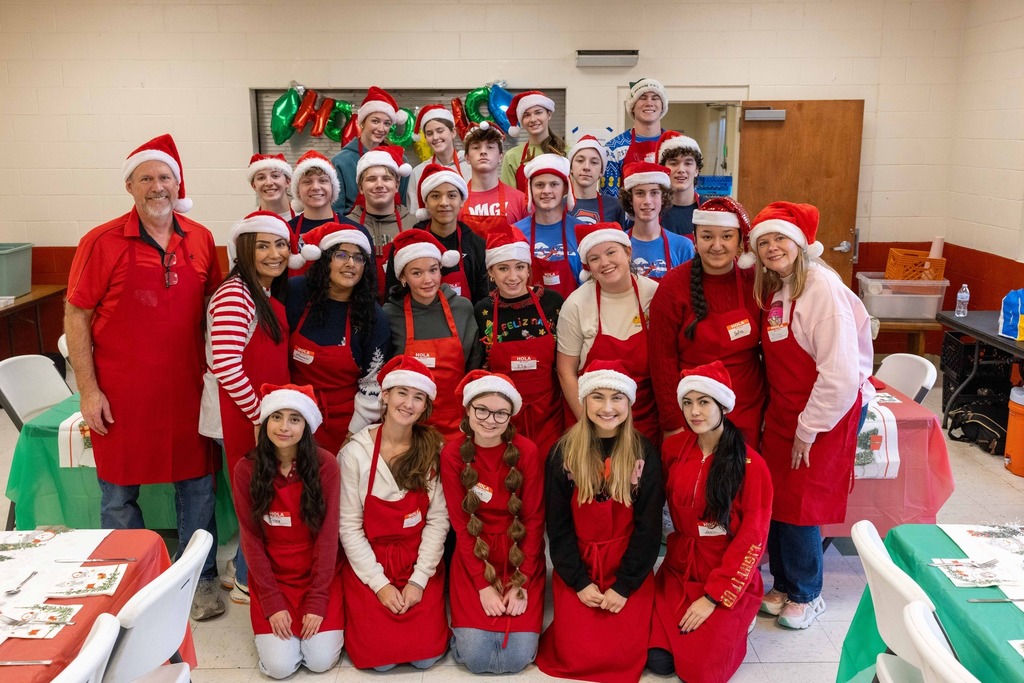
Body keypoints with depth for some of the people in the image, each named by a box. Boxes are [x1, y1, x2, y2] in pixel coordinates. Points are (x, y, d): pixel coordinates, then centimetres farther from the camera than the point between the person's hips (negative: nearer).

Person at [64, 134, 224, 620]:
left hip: (186, 388, 3)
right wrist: (88, 390, -9)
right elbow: (76, 316, -5)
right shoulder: (102, 243, -8)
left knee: (197, 485, 11)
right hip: (121, 393, -3)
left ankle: (199, 578, 28)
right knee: (118, 493, 10)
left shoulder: (200, 240, 3)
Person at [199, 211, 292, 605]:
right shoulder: (234, 295, -18)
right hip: (238, 416, -9)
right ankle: (247, 583, 22)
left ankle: (240, 569, 36)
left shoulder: (272, 296, 11)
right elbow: (225, 366, -24)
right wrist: (259, 416, -18)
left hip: (265, 413, 9)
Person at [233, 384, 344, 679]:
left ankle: (317, 615, 18)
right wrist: (272, 602, -11)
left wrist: (317, 600, -14)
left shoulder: (325, 464, -13)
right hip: (271, 575, 1)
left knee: (321, 660, -13)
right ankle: (274, 614, 18)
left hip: (321, 573, -1)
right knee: (280, 666, -12)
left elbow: (328, 535, -11)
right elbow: (251, 538, -6)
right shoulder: (246, 469, -10)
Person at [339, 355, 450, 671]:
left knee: (426, 654, -11)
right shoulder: (356, 452, -10)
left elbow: (438, 520, -6)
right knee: (380, 656, -13)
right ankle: (365, 610, 18)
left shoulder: (433, 451, -5)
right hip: (369, 563, -1)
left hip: (420, 562, 1)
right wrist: (379, 583, -13)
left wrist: (419, 580, -13)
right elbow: (349, 526, -8)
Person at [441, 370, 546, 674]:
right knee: (476, 656, -15)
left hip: (521, 556, 0)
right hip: (473, 557, 0)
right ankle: (467, 623, 18)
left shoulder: (527, 452, -9)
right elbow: (460, 523, -5)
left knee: (517, 657, -13)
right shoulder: (452, 454, -7)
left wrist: (520, 583, -11)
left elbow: (534, 521, -5)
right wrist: (483, 585, -11)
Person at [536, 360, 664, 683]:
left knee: (625, 655, -12)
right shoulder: (564, 451, -5)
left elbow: (648, 527, -4)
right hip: (576, 565, 0)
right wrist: (579, 582, -9)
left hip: (629, 567, 0)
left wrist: (624, 586, -11)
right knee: (577, 655, -13)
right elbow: (557, 525, -2)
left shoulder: (644, 453, -5)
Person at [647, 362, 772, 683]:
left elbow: (752, 539, -14)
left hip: (729, 577, -4)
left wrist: (713, 597, -16)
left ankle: (732, 623, 17)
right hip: (679, 569, 4)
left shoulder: (750, 464, -15)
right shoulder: (673, 448, -2)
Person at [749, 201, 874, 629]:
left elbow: (841, 373, -23)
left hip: (828, 414, -7)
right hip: (782, 413, 7)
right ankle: (783, 585, 30)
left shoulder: (821, 287, -19)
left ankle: (805, 595, 25)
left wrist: (808, 430, -17)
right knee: (774, 499, 11)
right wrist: (776, 415, 3)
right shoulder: (772, 290, 5)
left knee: (799, 507, 3)